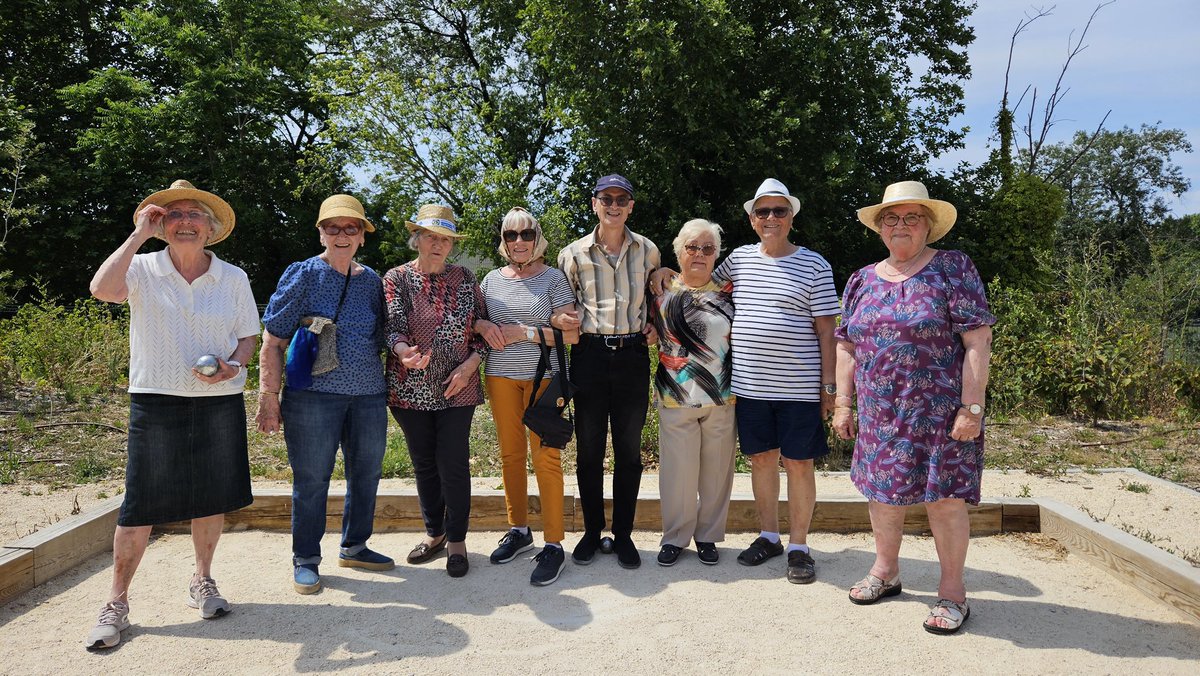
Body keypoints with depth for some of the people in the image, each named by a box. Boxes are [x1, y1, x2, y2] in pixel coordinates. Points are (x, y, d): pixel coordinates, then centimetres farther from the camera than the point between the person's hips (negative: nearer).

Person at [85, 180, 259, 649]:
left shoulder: (233, 278, 4)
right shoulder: (143, 269, -1)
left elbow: (249, 336, 10)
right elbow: (102, 289, -22)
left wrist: (233, 364, -11)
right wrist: (138, 235, -17)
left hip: (219, 402, 2)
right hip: (156, 402, -2)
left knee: (211, 497, 12)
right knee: (140, 504, 1)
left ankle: (202, 581, 32)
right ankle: (116, 603, 15)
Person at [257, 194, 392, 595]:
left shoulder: (372, 280, 10)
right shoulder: (302, 275, -2)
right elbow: (273, 341, -4)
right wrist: (269, 397, -9)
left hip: (369, 395, 5)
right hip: (313, 395, -4)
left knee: (367, 473, 12)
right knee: (311, 479, 2)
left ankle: (354, 547, 31)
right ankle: (306, 560, 18)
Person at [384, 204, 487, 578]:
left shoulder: (464, 278, 4)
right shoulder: (396, 278, 1)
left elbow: (480, 328, 6)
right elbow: (394, 325, -11)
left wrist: (469, 364, -10)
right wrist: (404, 352, -33)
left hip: (457, 389, -1)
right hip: (411, 389, 1)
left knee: (454, 464, -2)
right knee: (424, 464, 12)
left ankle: (456, 540, 14)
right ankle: (434, 532, 30)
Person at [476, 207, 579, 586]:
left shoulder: (552, 278, -1)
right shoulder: (492, 280, 10)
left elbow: (570, 334, -6)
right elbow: (474, 318, 20)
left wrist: (525, 333, -14)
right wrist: (485, 326, -3)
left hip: (542, 376, -4)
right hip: (500, 375, 4)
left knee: (544, 456, -6)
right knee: (510, 454, 10)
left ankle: (554, 546, 0)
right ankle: (518, 530, 26)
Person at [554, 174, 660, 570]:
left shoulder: (647, 251, 7)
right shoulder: (573, 253, 4)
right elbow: (561, 305, 14)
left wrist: (654, 328, 4)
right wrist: (559, 319, -8)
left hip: (633, 355, 1)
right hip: (589, 355, 0)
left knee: (629, 450, 6)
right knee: (589, 449, 6)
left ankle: (623, 534, 19)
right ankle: (591, 531, 21)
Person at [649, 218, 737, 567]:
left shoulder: (728, 293, 4)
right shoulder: (662, 294, 4)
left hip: (722, 398, 1)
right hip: (676, 400, 0)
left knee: (716, 470, 7)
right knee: (678, 470, 2)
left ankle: (708, 535, 24)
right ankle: (675, 536, 20)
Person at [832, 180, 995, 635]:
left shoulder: (952, 268, -5)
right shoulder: (863, 280, 10)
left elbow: (977, 341, -11)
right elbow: (846, 347, 13)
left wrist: (972, 407, -17)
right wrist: (843, 404, 8)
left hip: (940, 412, -5)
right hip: (880, 414, 5)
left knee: (944, 497, -1)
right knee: (882, 490, 13)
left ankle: (952, 590, 16)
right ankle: (885, 572, 32)